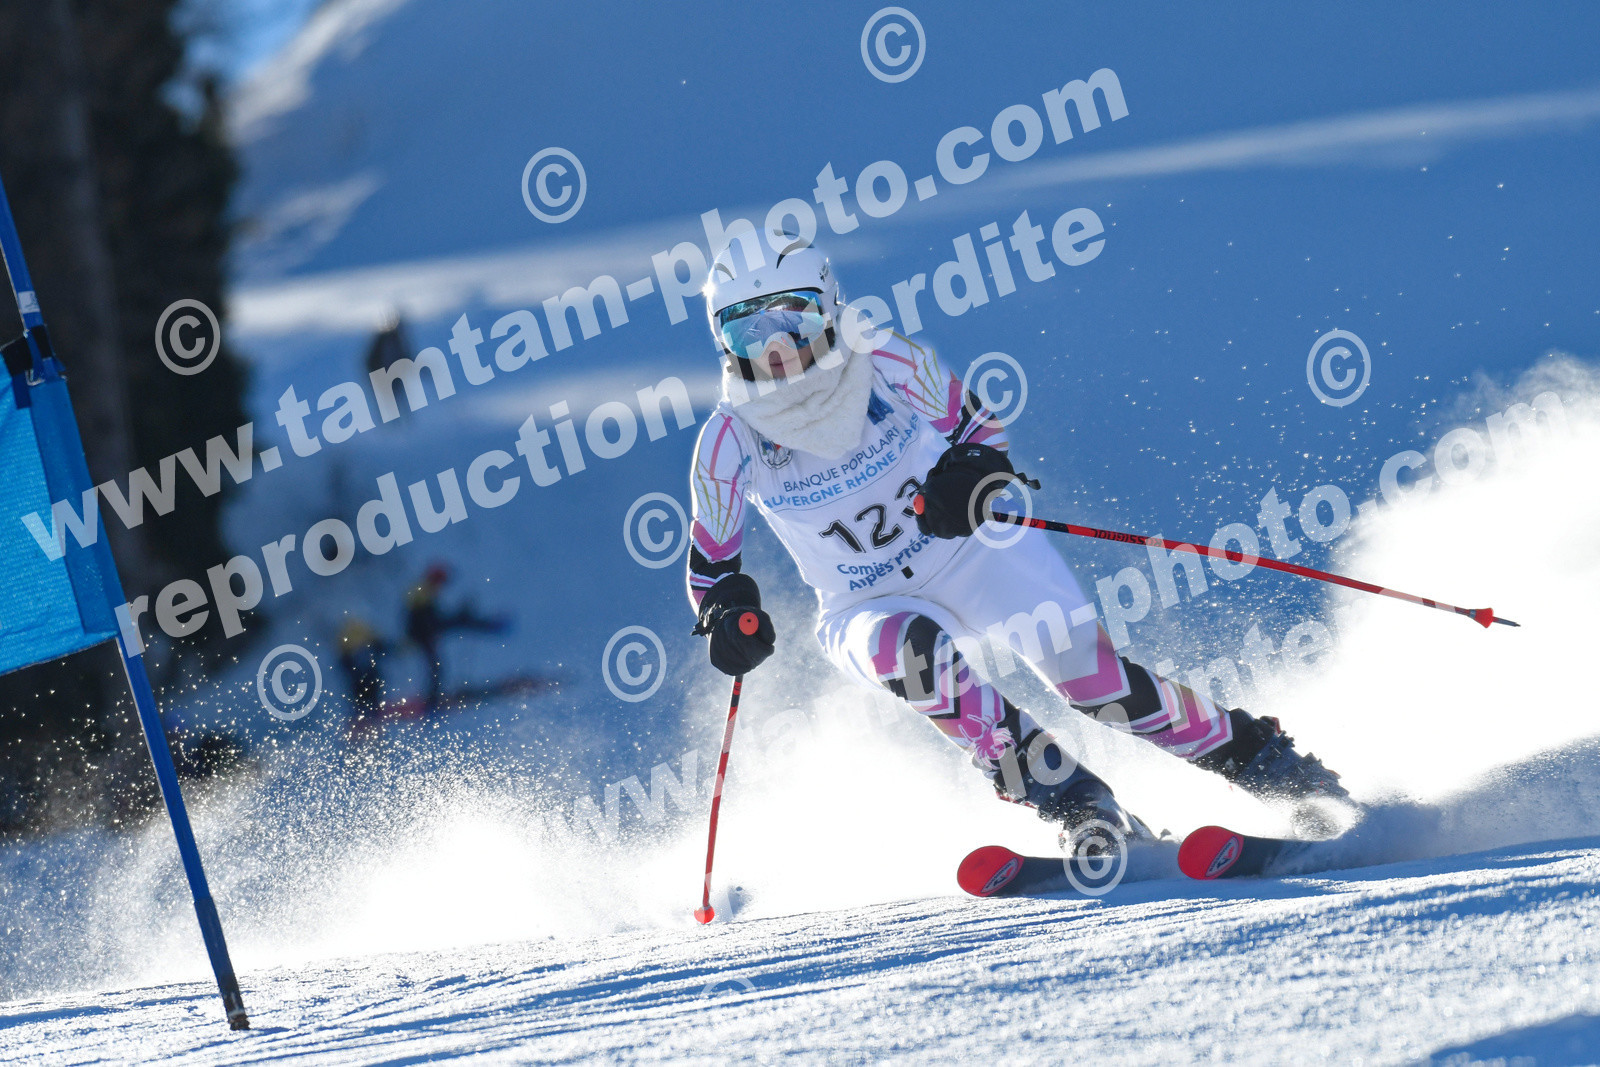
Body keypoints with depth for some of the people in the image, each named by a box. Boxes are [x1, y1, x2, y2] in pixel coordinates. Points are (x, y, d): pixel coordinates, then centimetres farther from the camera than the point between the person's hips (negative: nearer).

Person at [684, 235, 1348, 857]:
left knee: (1080, 665, -22)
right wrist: (727, 614, -25)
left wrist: (970, 473, -28)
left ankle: (1256, 755, -5)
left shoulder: (889, 365, -19)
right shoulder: (729, 444, -15)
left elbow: (978, 426, -6)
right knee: (911, 650, -35)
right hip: (869, 607, 1)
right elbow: (709, 568, -3)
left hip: (977, 550, 0)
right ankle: (1072, 802, -32)